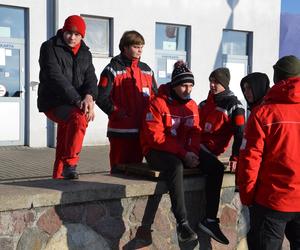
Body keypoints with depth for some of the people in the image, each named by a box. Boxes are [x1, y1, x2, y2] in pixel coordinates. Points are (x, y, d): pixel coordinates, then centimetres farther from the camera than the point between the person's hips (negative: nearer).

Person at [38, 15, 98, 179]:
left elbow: (90, 77, -1)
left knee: (63, 145, 14)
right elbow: (56, 77, -19)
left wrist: (89, 96, -24)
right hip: (53, 103, -6)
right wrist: (78, 101, -29)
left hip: (72, 105, 7)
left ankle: (59, 176, 27)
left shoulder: (85, 53, 11)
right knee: (79, 117, -33)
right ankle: (70, 165, -28)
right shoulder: (50, 47, -8)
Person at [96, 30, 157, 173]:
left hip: (141, 130, 6)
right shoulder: (113, 70, -3)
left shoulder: (146, 70, 15)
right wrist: (117, 112, -12)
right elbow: (101, 98, -9)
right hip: (120, 130, -5)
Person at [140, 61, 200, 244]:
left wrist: (193, 152, -13)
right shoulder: (158, 103, -10)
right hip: (157, 151, -6)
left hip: (184, 153, 7)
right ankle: (182, 223, -40)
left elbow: (195, 132, 9)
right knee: (176, 165, -39)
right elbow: (155, 136, -16)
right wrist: (183, 153, -21)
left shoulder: (192, 105, 10)